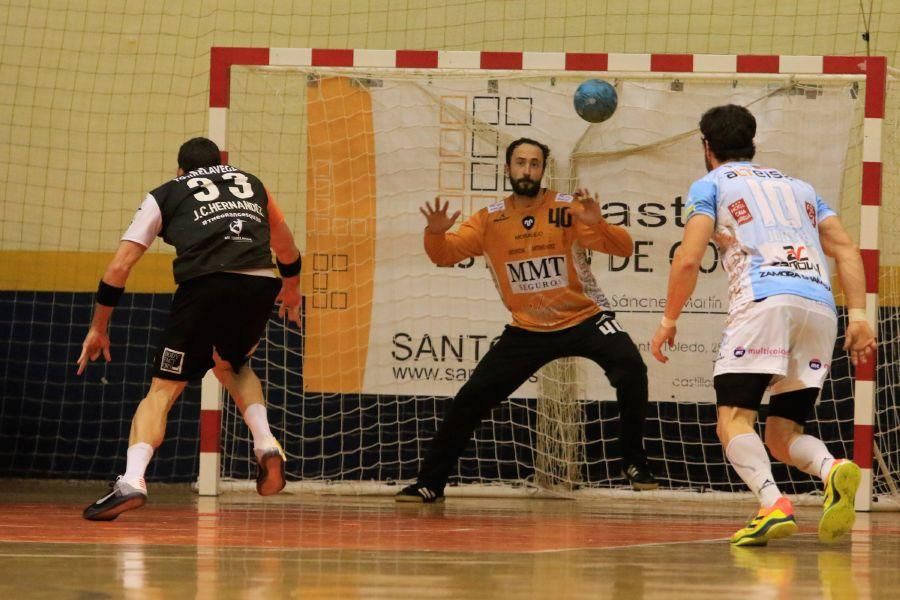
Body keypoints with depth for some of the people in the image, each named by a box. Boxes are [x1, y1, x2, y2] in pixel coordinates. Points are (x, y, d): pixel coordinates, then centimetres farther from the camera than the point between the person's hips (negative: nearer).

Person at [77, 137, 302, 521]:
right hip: (260, 286, 3)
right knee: (232, 365, 31)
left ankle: (132, 479, -16)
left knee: (163, 388, 3)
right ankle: (265, 443, 10)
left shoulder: (165, 195, 22)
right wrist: (291, 289, 62)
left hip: (206, 285, -3)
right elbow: (287, 251, 43)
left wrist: (98, 328, 26)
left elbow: (119, 266, 18)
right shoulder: (251, 184, 30)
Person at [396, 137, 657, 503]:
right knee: (470, 400, -4)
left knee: (630, 369, -28)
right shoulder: (490, 221, -2)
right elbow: (443, 256, -8)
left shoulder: (567, 210, -10)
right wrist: (435, 233, -31)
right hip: (527, 331, 2)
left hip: (584, 319, -2)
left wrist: (597, 223, -37)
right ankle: (429, 484, 10)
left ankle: (635, 464, -13)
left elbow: (623, 249, -17)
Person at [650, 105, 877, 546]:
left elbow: (689, 259, 3)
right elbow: (846, 250, 19)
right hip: (821, 306, 5)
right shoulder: (798, 186, 31)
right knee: (782, 435, 10)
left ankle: (774, 505, -31)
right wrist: (858, 315, 12)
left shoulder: (711, 184, 15)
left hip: (765, 299, -5)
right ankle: (834, 471, -22)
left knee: (733, 419, -6)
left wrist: (669, 320, 14)